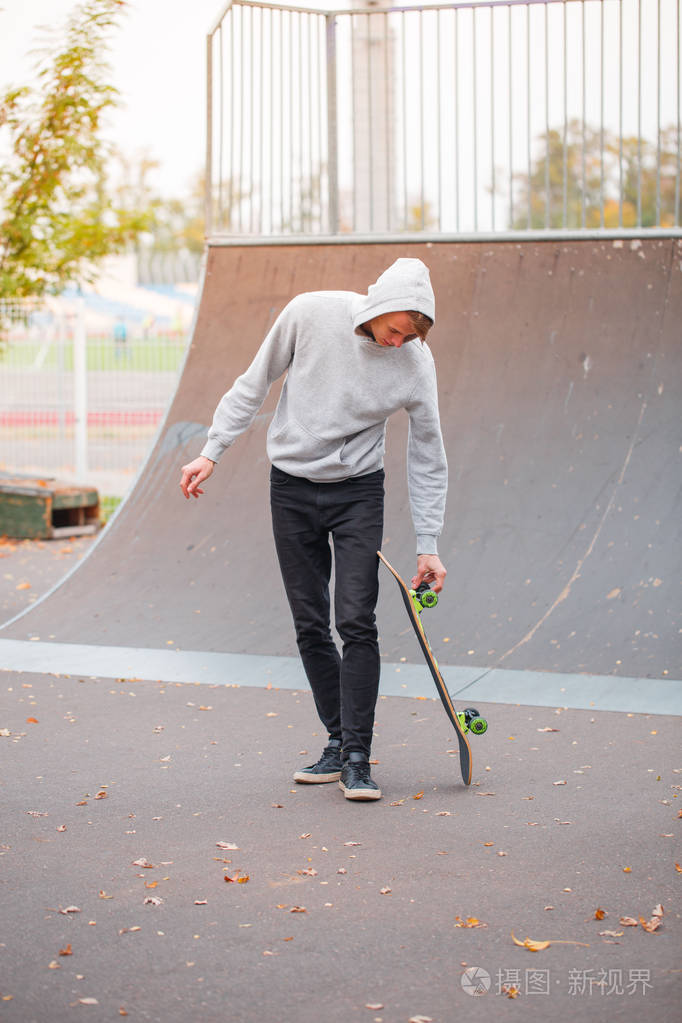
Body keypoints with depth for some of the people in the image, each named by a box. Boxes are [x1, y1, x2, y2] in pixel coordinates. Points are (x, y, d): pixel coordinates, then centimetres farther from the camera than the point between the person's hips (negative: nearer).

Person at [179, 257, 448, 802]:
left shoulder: (416, 361, -12)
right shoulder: (311, 313, -13)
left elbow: (428, 456, -3)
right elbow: (255, 384, 0)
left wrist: (428, 545, -4)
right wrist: (213, 452, -1)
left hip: (359, 491, -1)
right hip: (292, 488, 1)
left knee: (356, 622, -12)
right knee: (311, 625, 3)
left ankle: (357, 757, -8)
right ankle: (339, 741, 15)